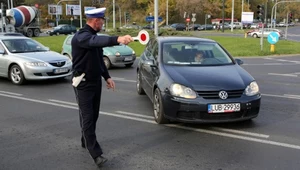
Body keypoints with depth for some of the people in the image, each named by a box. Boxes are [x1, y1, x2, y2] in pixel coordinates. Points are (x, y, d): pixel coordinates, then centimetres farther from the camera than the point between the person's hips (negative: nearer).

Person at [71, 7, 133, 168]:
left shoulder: (94, 36, 11)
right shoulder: (81, 36, -20)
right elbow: (97, 41, -44)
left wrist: (107, 76, 12)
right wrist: (118, 39, -60)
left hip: (96, 82, 9)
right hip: (83, 84, -9)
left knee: (94, 115, 15)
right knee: (87, 117, -7)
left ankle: (86, 142, 34)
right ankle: (96, 154, -7)